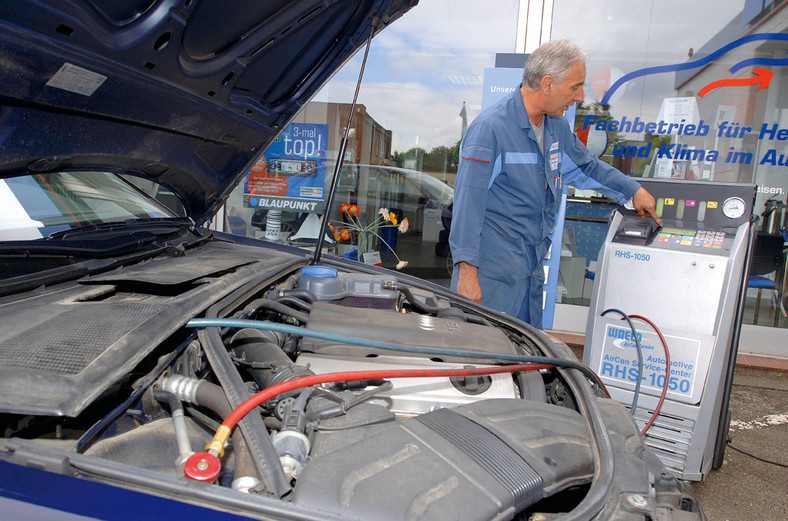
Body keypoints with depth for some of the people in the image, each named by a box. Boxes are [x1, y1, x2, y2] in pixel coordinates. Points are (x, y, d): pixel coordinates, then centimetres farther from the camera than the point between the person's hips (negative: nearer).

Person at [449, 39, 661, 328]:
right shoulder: (490, 127, -16)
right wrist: (466, 269, -21)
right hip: (493, 272, -8)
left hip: (532, 270, 8)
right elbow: (468, 201, -19)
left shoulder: (556, 126, 10)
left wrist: (633, 190, 31)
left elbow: (585, 165, 30)